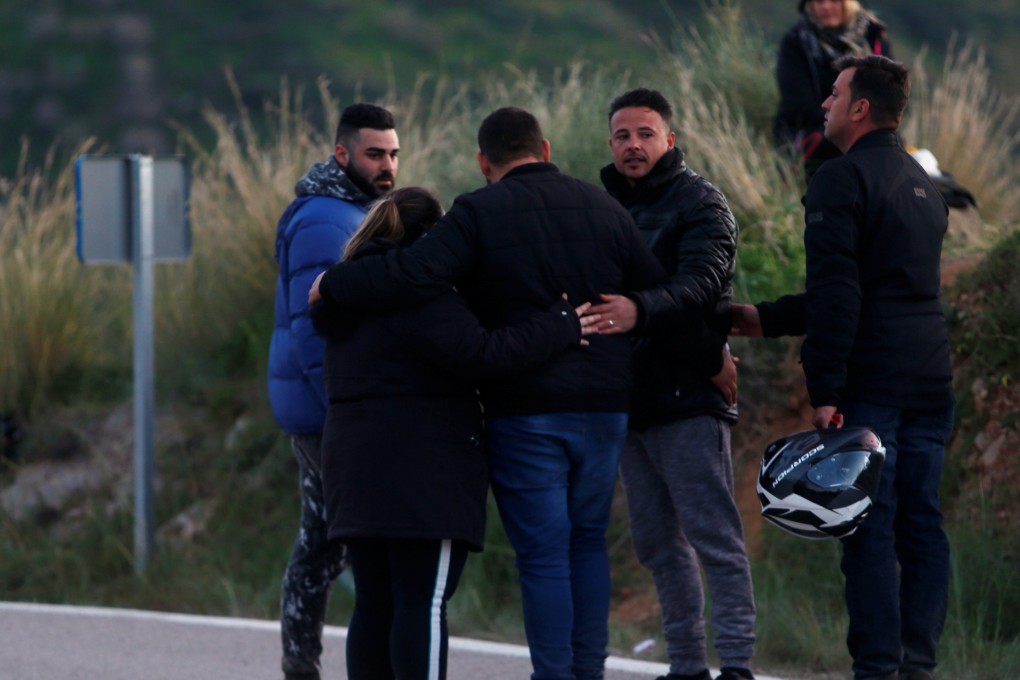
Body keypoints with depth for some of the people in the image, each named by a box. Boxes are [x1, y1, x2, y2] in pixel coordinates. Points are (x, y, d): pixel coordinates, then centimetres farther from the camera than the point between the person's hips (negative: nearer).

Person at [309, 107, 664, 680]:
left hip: (525, 411, -4)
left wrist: (333, 284, -7)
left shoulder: (479, 213, -7)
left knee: (542, 552, 0)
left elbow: (413, 274, -21)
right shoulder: (602, 208, 8)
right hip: (603, 406, 4)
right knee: (588, 541, 16)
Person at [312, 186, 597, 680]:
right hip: (420, 472, -9)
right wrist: (561, 326, -16)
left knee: (375, 606, 10)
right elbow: (479, 353, -22)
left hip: (355, 467, 9)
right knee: (424, 604, -8)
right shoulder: (418, 295, -13)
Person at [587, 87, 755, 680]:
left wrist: (639, 309, -40)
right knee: (659, 543, 11)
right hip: (630, 399, 8)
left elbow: (702, 283, -23)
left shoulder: (700, 203, -6)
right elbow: (597, 292, 20)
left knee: (714, 537, -9)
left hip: (689, 397, -8)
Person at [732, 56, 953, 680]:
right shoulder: (923, 184, 19)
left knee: (870, 531, -6)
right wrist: (769, 318, 29)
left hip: (870, 384, -8)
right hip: (931, 380, 8)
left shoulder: (843, 180, -9)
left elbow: (837, 295, -17)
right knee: (922, 524, 8)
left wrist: (825, 391, -17)